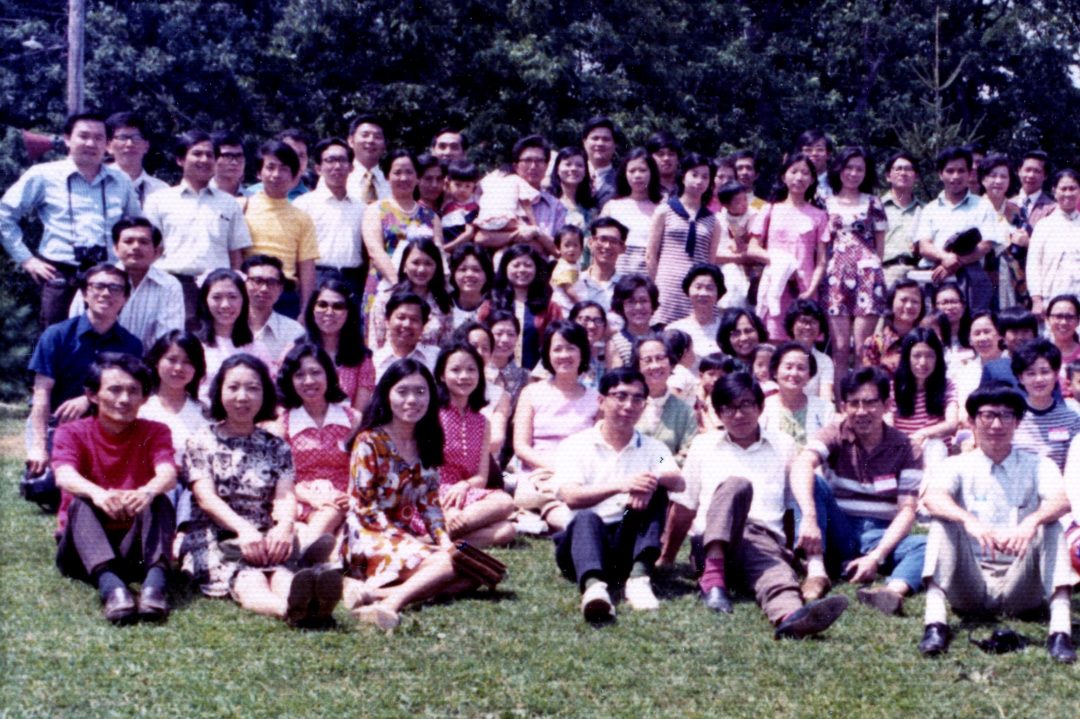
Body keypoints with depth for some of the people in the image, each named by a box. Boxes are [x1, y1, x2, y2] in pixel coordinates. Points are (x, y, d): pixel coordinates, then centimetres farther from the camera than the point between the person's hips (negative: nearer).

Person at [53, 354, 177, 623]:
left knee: (159, 500, -25)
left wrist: (147, 491, -44)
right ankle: (110, 586, -56)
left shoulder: (154, 432, 3)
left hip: (135, 544, 1)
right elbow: (64, 476, -22)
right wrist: (98, 494, -45)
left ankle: (155, 581, -49)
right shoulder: (72, 433, 1)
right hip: (84, 549, 0)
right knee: (80, 503, -30)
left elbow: (168, 474, -19)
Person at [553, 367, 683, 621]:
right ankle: (593, 586, -65)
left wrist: (654, 480, -31)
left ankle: (639, 576, -37)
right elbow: (571, 497, -13)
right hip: (583, 536, -2)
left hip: (627, 543, 3)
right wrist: (620, 486, -30)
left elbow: (679, 482, -7)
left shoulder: (652, 448, 14)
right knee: (587, 519, -35)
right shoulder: (576, 445, 5)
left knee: (656, 490, -19)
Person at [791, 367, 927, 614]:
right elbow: (801, 464, -23)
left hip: (882, 536, 0)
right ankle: (816, 572, -41)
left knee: (928, 546, -29)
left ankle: (893, 591, -60)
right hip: (839, 535, 0)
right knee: (810, 483, -25)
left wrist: (876, 557, -24)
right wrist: (809, 517, -43)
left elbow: (907, 510, -7)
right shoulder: (835, 436, -1)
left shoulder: (904, 448, 1)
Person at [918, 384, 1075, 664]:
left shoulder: (1038, 466, 7)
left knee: (1050, 524, -22)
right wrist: (968, 520, -38)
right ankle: (935, 623, -36)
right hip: (969, 587, 0)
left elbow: (1062, 501, -15)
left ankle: (1060, 629, -36)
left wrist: (1032, 521, -38)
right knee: (943, 519, -22)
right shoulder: (958, 466, 6)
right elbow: (932, 497, -17)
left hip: (1019, 590, 0)